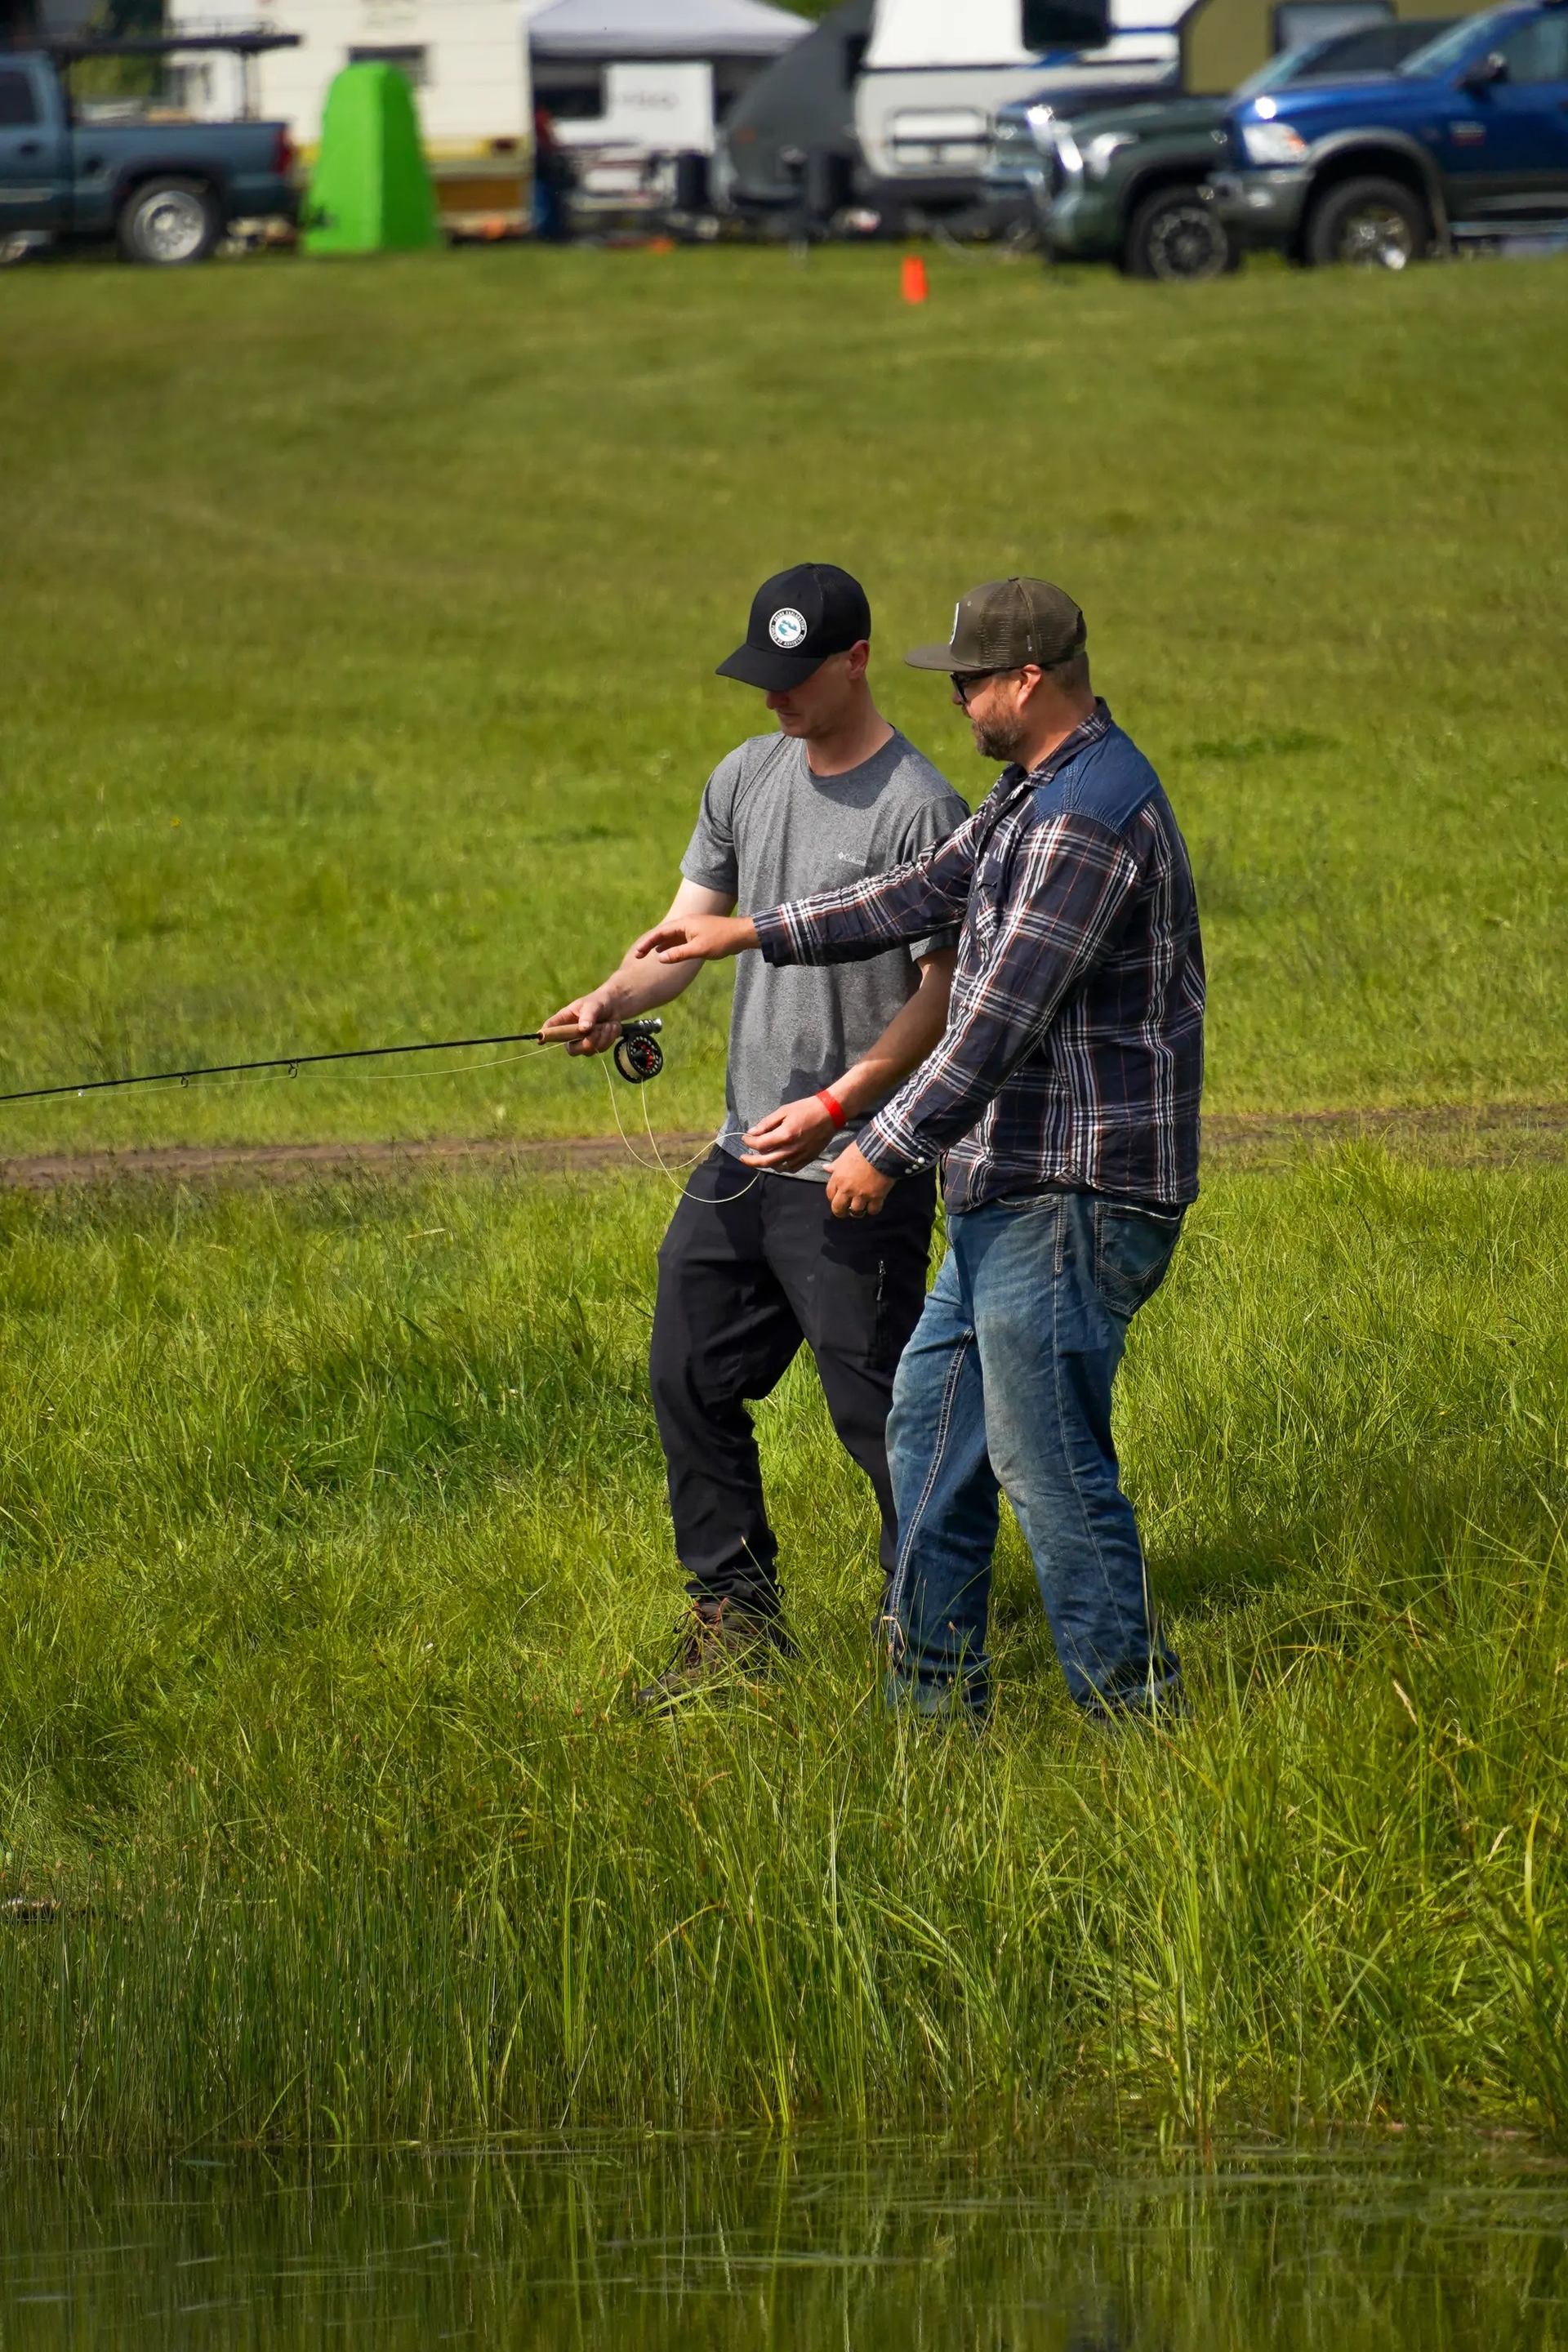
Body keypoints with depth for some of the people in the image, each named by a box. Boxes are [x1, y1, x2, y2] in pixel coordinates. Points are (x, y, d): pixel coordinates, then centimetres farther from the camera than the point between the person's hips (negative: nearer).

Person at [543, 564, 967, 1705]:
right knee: (691, 1377, 13)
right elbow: (693, 926, 9)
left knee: (877, 1410, -5)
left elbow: (944, 993, -16)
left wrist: (833, 1107, -24)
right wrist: (615, 999, -12)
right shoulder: (749, 777, 8)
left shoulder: (919, 810, -14)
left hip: (859, 1175, -8)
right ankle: (737, 1612, 25)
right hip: (743, 1153, 8)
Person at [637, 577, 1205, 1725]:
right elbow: (932, 889, 24)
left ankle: (1133, 1708, 0)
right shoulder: (1040, 789, 13)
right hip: (1014, 1185, 11)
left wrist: (887, 1149, -18)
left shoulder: (1091, 816, -21)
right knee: (930, 1415, 16)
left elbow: (1004, 1014, -23)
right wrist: (752, 935, 25)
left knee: (1049, 1460, -7)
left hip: (1075, 1197, -11)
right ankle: (934, 1691, 23)